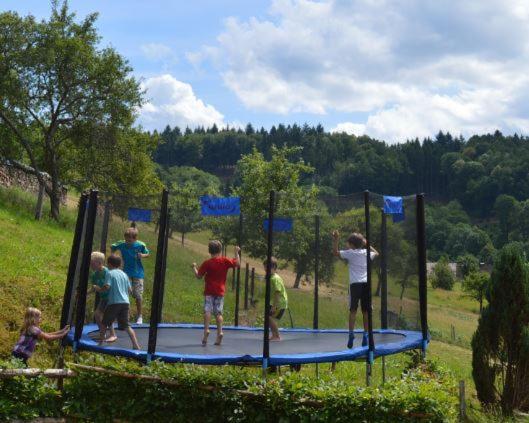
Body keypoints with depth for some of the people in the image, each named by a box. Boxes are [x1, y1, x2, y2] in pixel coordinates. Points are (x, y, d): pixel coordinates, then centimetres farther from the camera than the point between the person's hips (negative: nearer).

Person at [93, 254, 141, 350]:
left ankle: (100, 342, 19)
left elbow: (107, 287, -14)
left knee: (104, 323, 14)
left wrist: (98, 289, 4)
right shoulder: (124, 274, 15)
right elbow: (129, 289, 15)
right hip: (125, 302, 5)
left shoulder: (110, 273, -1)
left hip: (114, 302, -5)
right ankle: (136, 345, -6)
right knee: (126, 326, 5)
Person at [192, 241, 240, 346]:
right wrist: (237, 253, 11)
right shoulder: (225, 261, 0)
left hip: (209, 291, -3)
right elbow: (237, 264, 2)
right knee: (218, 313, 6)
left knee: (207, 311, -5)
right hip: (220, 291, 3)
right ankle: (220, 332, -4)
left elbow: (199, 276, -2)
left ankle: (206, 330, -20)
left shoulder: (207, 263, -5)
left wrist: (194, 267, 15)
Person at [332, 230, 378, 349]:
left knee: (353, 310, 0)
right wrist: (367, 244, 37)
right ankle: (366, 336, 8)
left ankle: (351, 334, -8)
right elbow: (376, 253, 34)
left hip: (355, 284, -3)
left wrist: (336, 240, 3)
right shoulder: (366, 253, 13)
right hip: (366, 284, 3)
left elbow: (335, 252, 5)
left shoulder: (350, 253, 1)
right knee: (366, 311, 7)